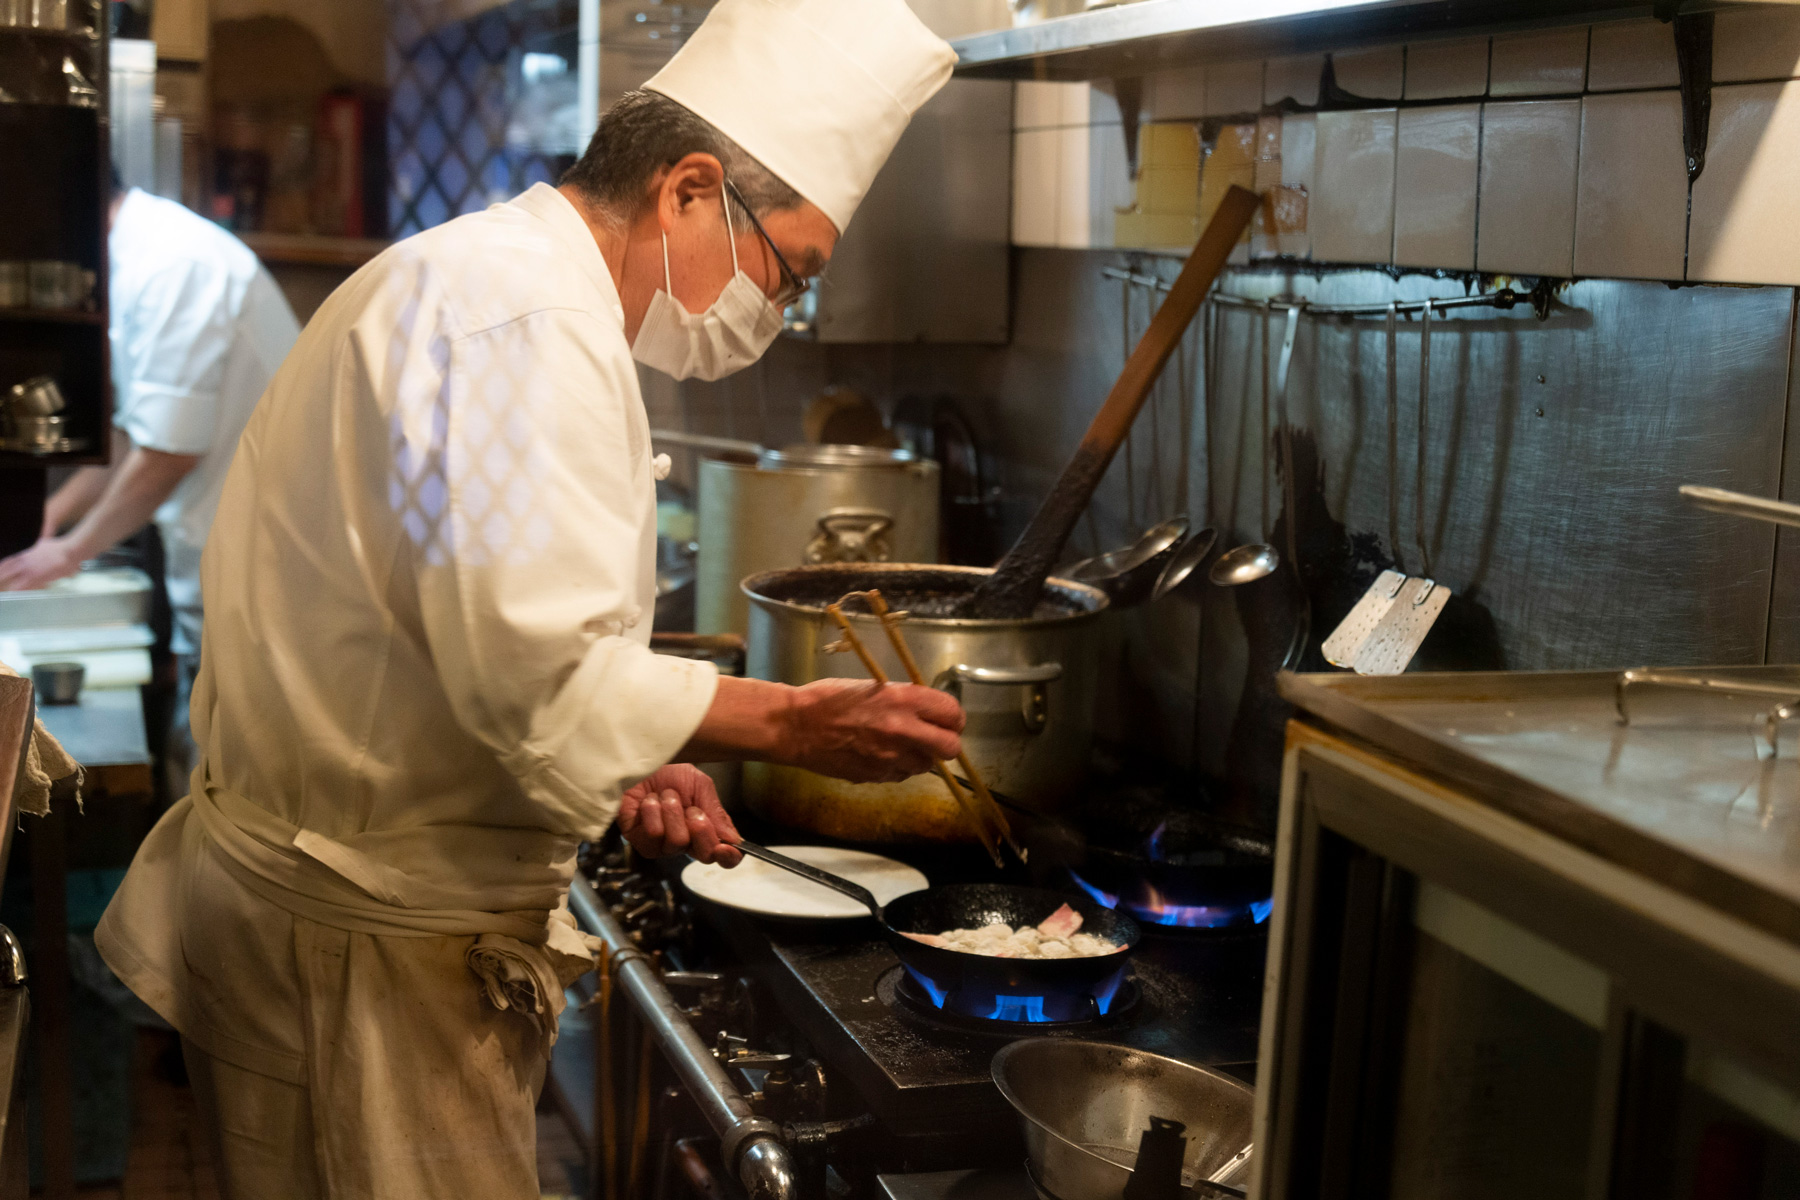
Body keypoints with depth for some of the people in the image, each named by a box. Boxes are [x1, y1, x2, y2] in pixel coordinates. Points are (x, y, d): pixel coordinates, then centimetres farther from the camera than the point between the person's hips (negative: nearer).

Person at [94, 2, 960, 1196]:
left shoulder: (482, 277, 16)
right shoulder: (523, 313, -20)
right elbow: (535, 667, -28)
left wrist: (623, 765, 11)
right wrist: (791, 724, -19)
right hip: (369, 948, -10)